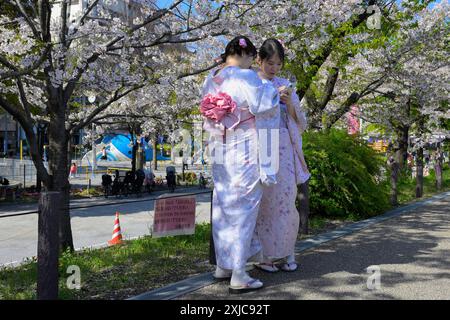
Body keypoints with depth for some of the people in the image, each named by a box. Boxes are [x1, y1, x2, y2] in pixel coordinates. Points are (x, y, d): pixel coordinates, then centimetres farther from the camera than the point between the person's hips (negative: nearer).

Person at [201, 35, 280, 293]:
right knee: (243, 208, 0)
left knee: (223, 205, 16)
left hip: (219, 151, 7)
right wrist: (269, 88, 8)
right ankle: (239, 276, 5)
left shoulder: (211, 80, 8)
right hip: (244, 152, -7)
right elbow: (263, 107, -8)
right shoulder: (246, 77, -13)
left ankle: (222, 266, 26)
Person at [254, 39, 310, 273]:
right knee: (262, 201, -4)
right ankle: (262, 255, 8)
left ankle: (287, 253, 13)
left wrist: (290, 103, -5)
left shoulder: (286, 86, 14)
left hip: (284, 150, 3)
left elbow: (301, 124, 13)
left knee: (286, 199, 2)